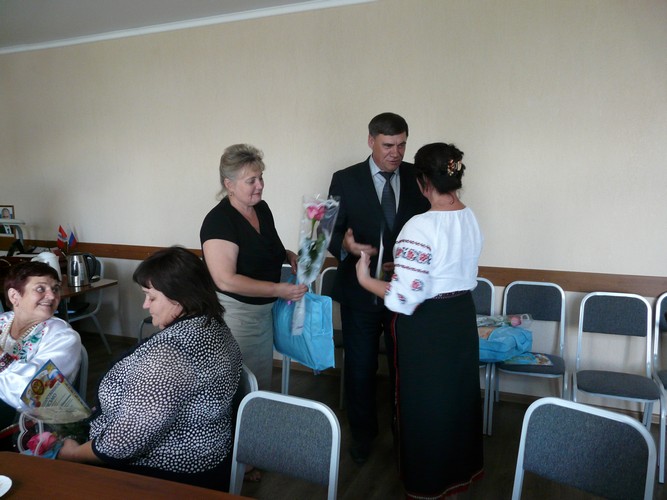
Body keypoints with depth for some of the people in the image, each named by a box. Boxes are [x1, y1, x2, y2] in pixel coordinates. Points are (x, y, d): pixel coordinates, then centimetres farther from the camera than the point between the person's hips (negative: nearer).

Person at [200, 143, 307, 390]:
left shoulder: (262, 208, 3)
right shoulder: (219, 220, -20)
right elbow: (226, 280, -26)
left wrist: (288, 255, 0)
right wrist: (279, 290, -26)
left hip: (264, 310, 7)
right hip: (234, 312, -7)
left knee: (263, 383, 19)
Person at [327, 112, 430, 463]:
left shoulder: (418, 178, 0)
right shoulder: (345, 180, -4)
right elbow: (331, 230, -4)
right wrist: (345, 244, -26)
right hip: (360, 291, -1)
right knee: (360, 368, 13)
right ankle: (362, 434, 36)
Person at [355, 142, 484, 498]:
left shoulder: (421, 226, -26)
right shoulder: (471, 218, -1)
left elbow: (404, 298, -28)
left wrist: (365, 280, -12)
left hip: (426, 325, -7)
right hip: (462, 316, 8)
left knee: (424, 402, 13)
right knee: (458, 395, 23)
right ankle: (460, 470, 45)